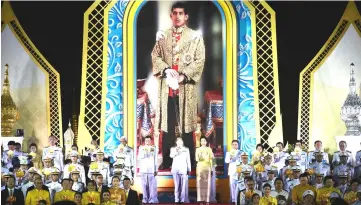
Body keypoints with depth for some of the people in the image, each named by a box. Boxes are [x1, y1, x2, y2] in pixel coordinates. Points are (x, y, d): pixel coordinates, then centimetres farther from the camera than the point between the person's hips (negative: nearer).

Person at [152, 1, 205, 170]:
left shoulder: (195, 37, 2)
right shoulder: (164, 36, 12)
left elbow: (199, 61, -4)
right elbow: (155, 55, 8)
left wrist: (184, 75, -14)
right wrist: (166, 69, -11)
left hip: (186, 86, -3)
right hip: (167, 85, 3)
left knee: (186, 125, -1)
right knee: (167, 124, 6)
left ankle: (189, 162, 5)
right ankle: (166, 161, 12)